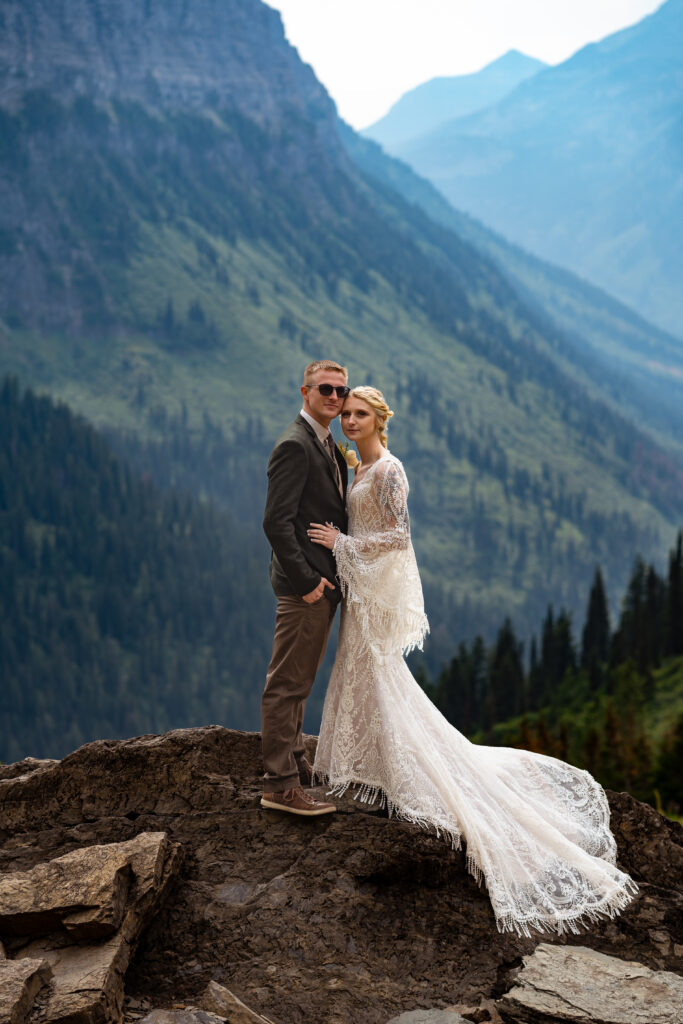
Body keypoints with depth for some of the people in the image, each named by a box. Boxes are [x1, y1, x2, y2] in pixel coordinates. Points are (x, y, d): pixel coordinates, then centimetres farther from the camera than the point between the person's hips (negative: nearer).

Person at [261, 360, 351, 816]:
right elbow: (277, 522, -21)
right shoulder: (294, 445, -15)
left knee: (299, 682, 19)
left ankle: (296, 764, 30)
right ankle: (280, 784, 0)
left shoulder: (330, 446, 16)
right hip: (304, 585, -10)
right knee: (288, 684, -4)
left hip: (323, 583, 10)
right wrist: (306, 580, -21)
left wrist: (333, 577, 13)